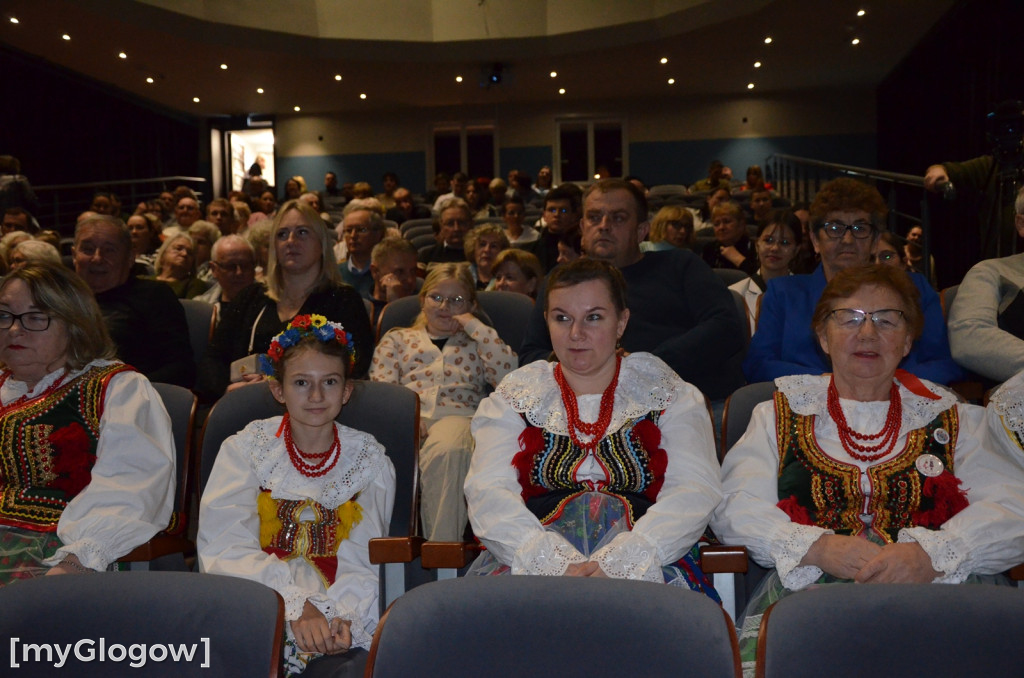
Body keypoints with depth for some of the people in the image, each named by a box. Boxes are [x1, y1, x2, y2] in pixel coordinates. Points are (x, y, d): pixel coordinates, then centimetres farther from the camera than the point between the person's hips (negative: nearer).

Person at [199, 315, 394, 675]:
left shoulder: (370, 460, 7)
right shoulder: (244, 449, 4)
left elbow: (362, 560, -1)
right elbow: (225, 547, -9)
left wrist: (341, 615, -22)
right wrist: (295, 606, -21)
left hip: (343, 611, 2)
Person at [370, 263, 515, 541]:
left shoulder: (476, 342, 28)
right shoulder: (397, 338, 30)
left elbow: (508, 375, 6)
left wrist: (474, 326, 11)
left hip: (457, 415, -1)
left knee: (446, 450, -39)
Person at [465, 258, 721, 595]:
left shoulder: (668, 394, 13)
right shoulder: (513, 397, 15)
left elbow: (696, 492, -1)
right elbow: (487, 492, 2)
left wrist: (618, 563, -18)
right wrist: (555, 563, -17)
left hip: (646, 564, 0)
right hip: (529, 559, 1)